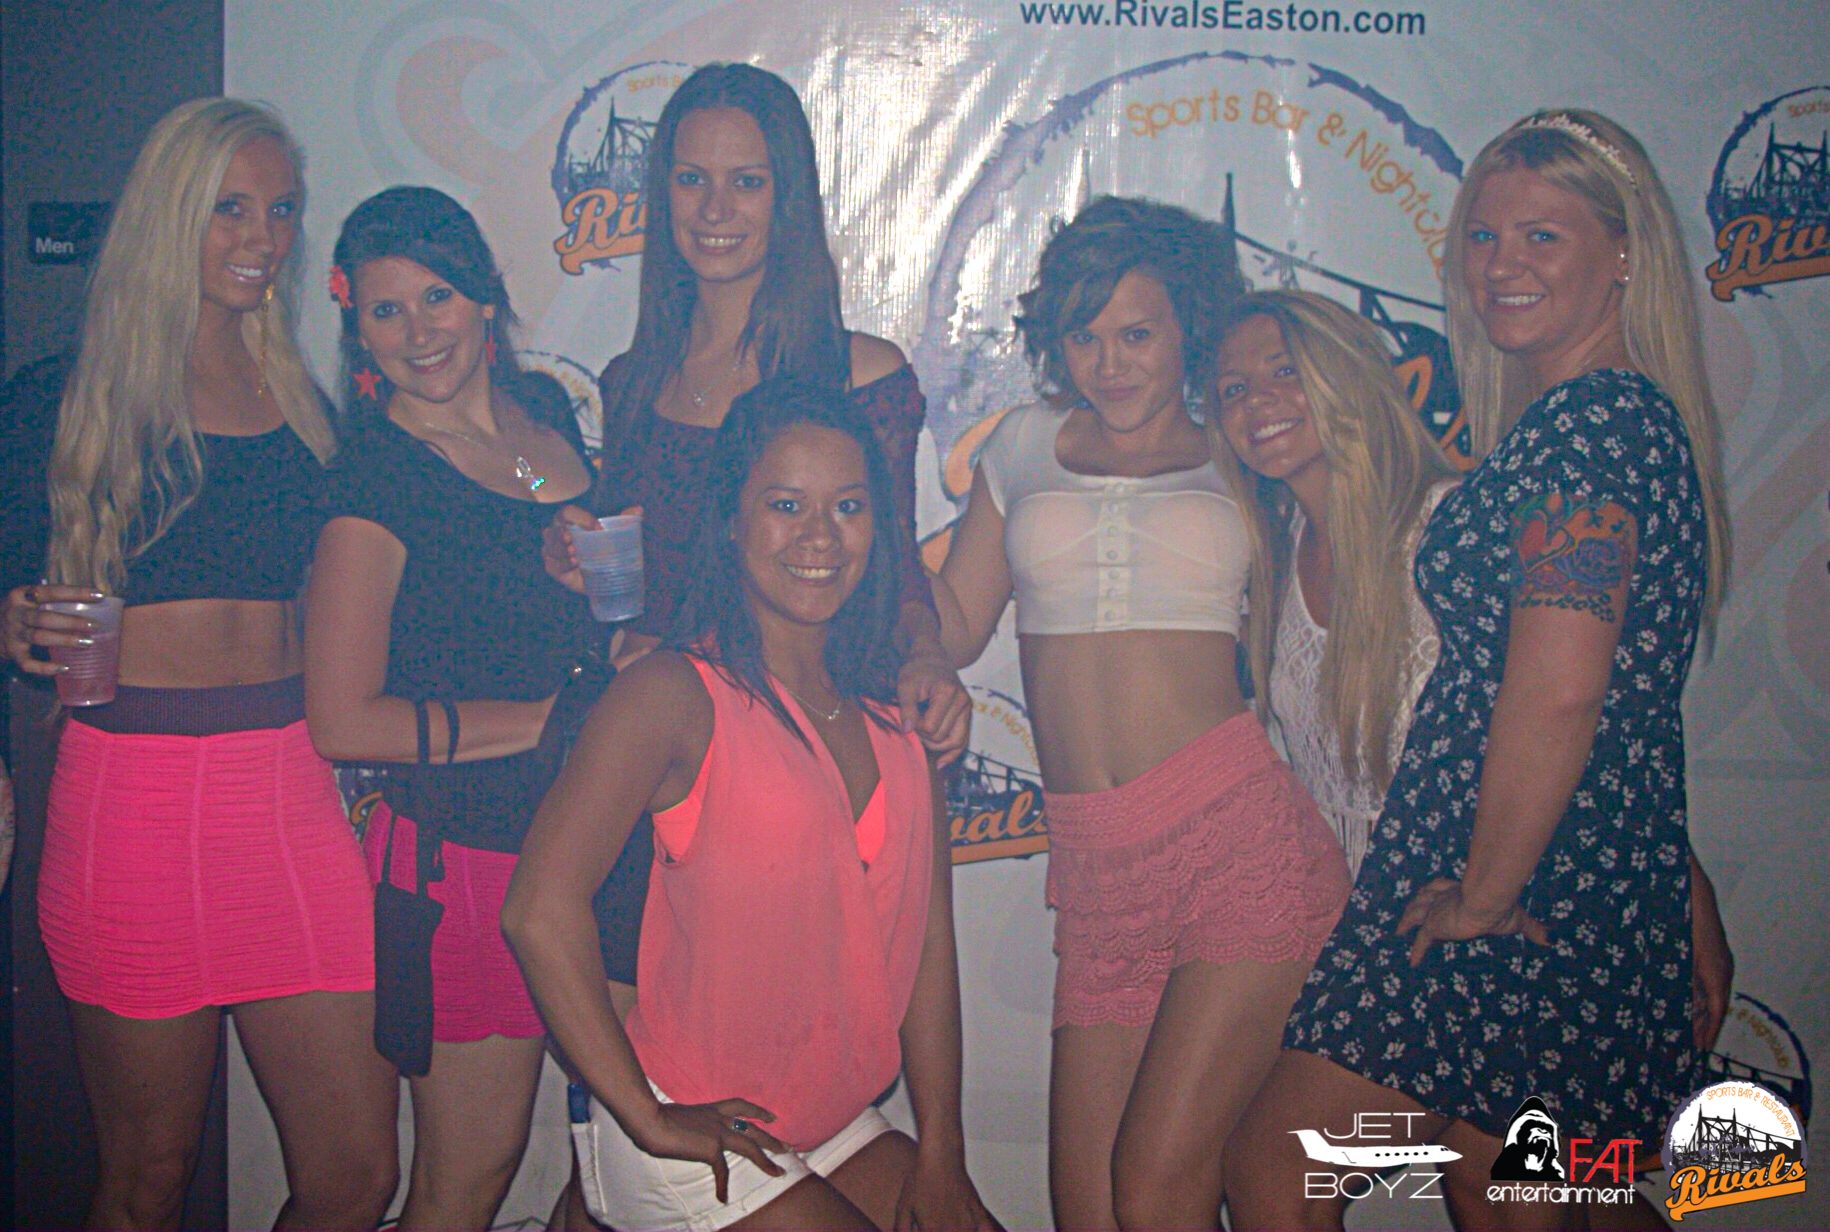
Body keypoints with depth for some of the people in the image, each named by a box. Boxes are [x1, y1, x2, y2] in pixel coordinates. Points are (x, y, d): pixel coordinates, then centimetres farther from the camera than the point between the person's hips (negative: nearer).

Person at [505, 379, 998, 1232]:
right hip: (692, 1146, -6)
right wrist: (648, 1121, -16)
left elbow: (928, 939, 5)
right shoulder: (677, 695, -13)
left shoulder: (891, 713, 5)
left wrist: (940, 1154, 1)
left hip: (836, 1127, 7)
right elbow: (541, 912, -21)